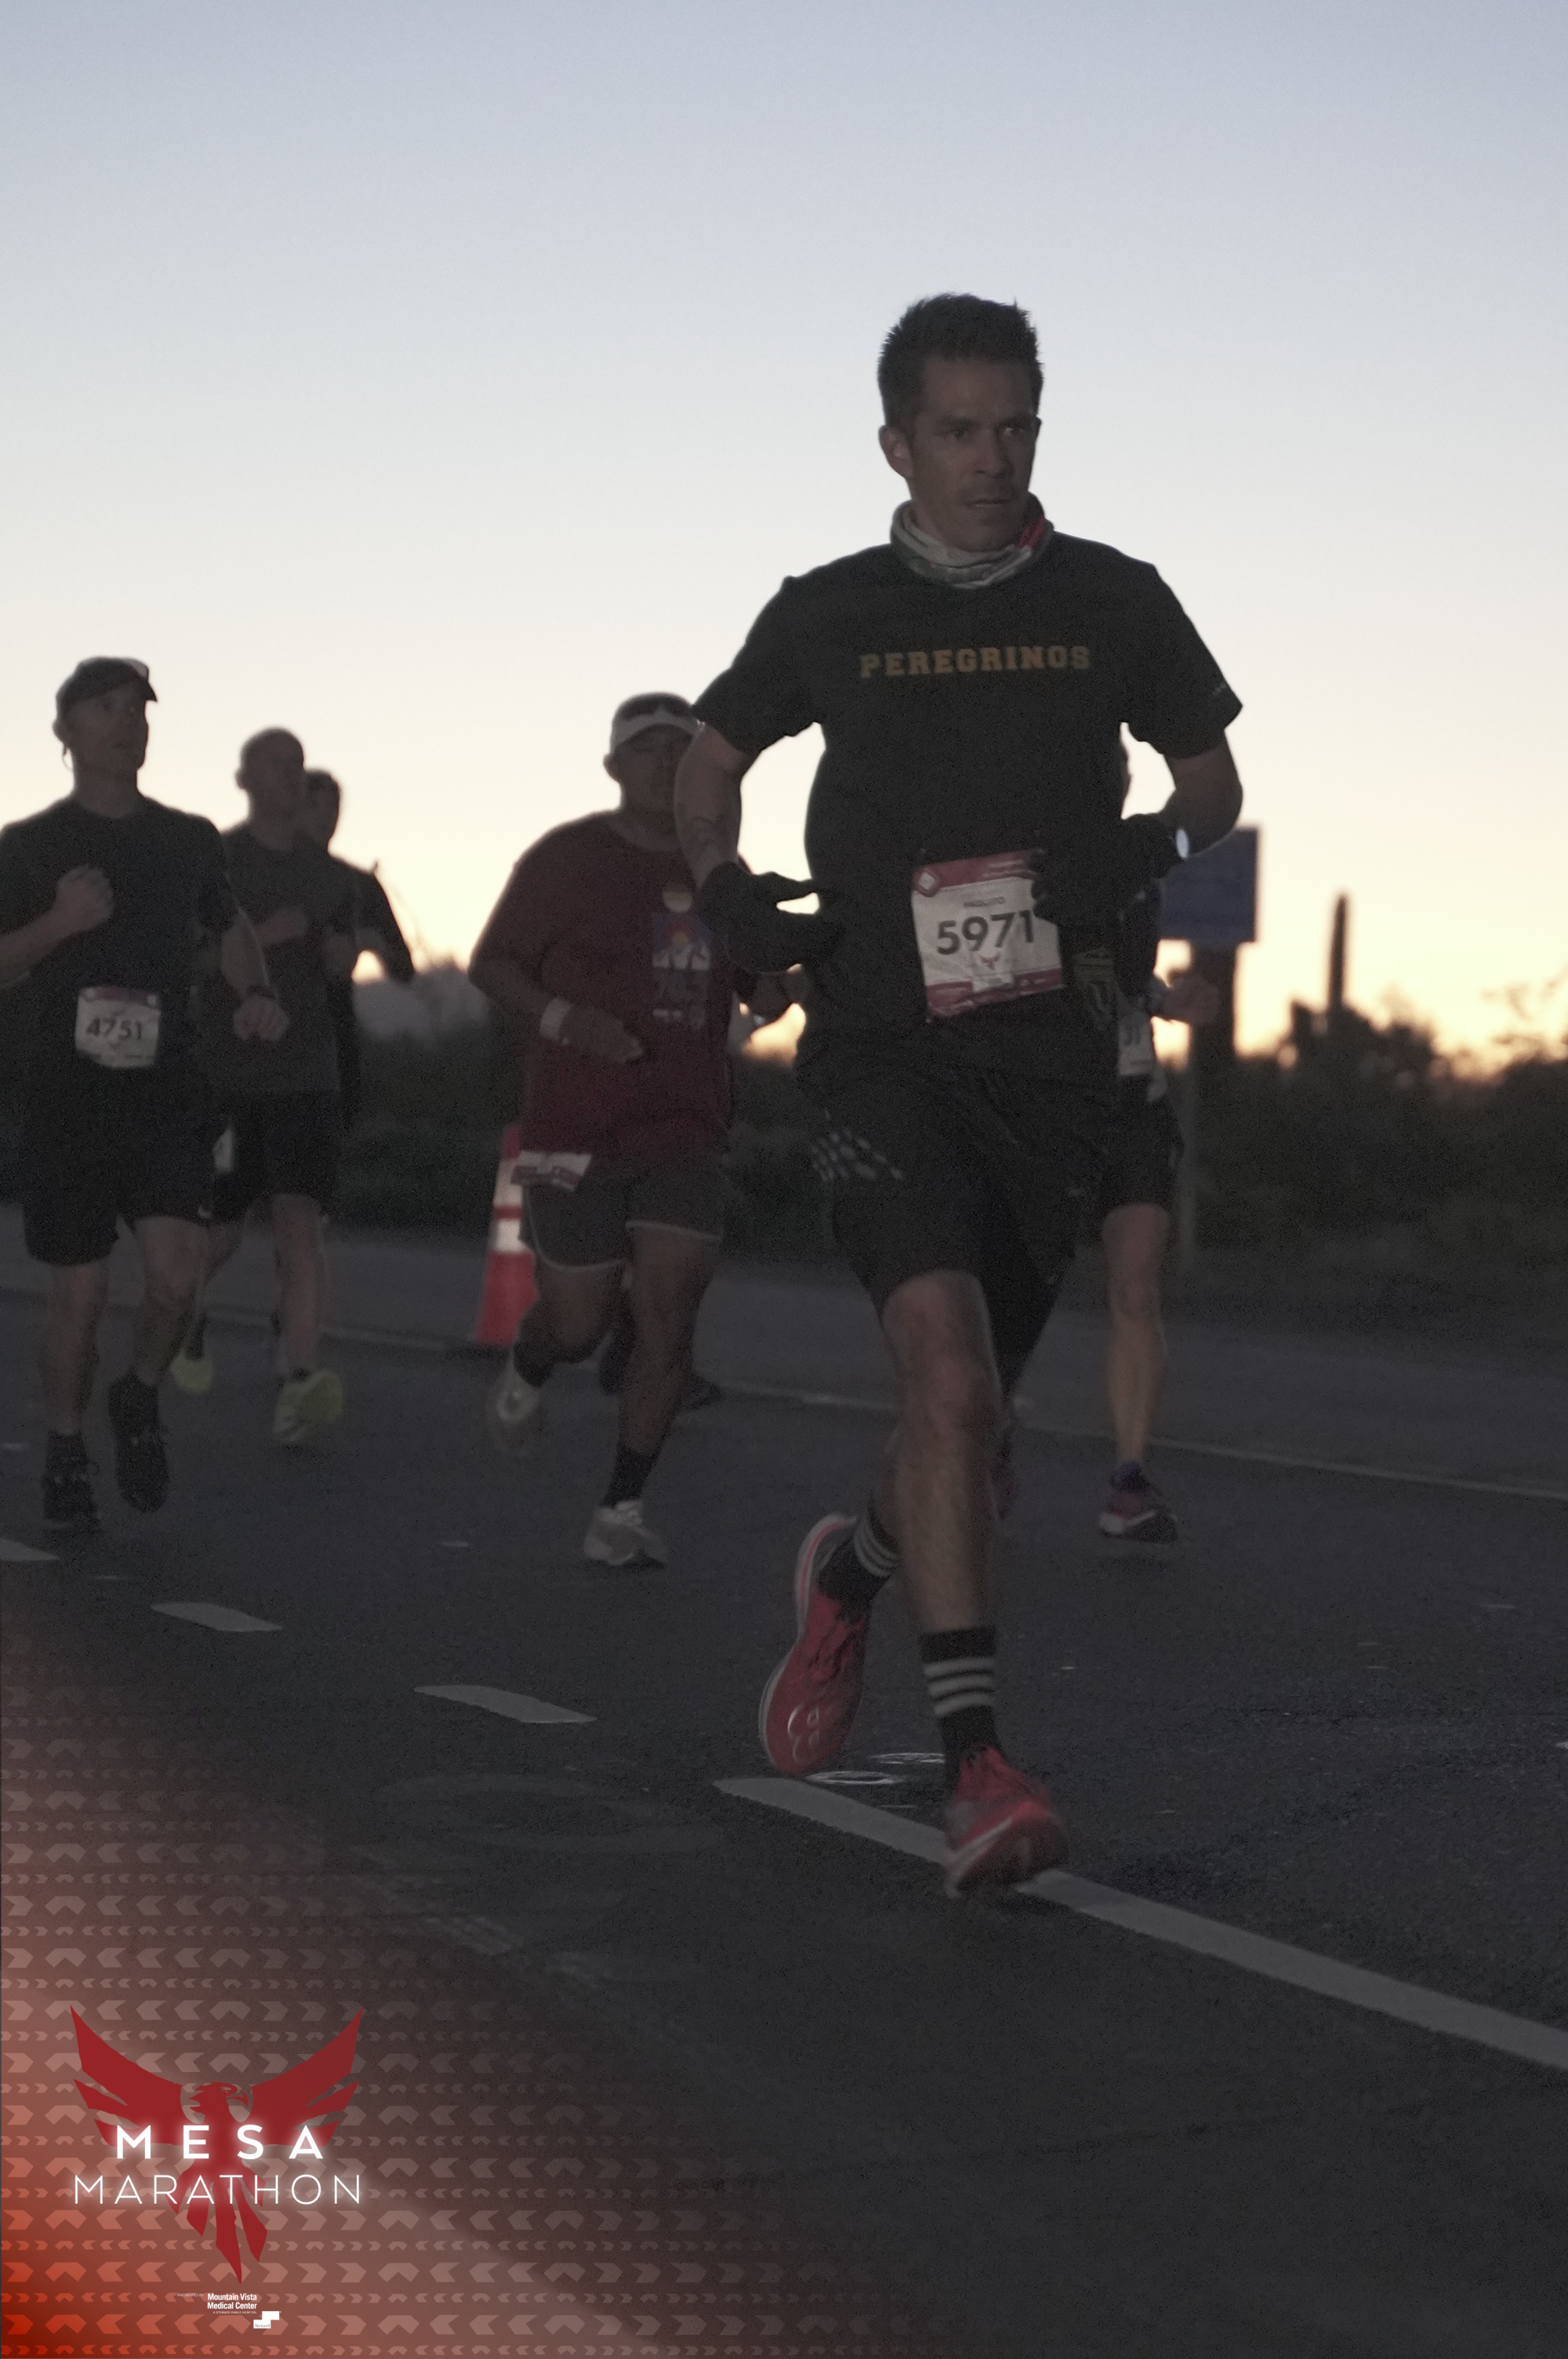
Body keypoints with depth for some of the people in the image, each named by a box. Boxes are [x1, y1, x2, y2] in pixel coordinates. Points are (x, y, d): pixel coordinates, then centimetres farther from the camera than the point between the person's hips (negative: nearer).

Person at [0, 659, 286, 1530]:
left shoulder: (191, 840, 11)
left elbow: (229, 924, 28)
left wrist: (254, 992, 9)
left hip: (166, 1093, 2)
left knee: (175, 1277, -14)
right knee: (79, 1293, 0)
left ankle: (140, 1399, 16)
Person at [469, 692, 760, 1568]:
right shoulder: (568, 858, -5)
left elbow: (751, 978, 23)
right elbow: (491, 964, -3)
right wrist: (563, 1020, -20)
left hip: (686, 1134, 3)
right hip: (578, 1133, -3)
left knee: (670, 1317, -9)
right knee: (578, 1324, 3)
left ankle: (621, 1513, -1)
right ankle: (528, 1370, 41)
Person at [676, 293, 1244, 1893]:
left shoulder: (1112, 604, 6)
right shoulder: (831, 615, 5)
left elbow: (1212, 780, 16)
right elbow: (708, 766, 19)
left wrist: (1149, 845, -7)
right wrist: (726, 895, -1)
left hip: (1048, 1052, 3)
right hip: (882, 1041, -2)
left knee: (970, 1401, 11)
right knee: (946, 1362, -22)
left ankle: (852, 1569, 46)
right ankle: (974, 1761, -22)